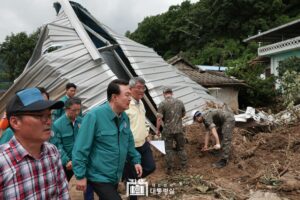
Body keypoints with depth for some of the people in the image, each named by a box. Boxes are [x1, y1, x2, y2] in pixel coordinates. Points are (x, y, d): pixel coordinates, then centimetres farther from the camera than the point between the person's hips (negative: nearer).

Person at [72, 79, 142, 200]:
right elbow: (80, 148, -20)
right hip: (99, 177, -7)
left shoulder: (125, 117, 1)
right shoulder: (94, 116, -22)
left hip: (116, 176, 7)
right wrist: (80, 175, -19)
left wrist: (136, 160, 9)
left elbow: (129, 142, 14)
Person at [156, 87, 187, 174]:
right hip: (179, 129, 3)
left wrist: (157, 129, -2)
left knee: (169, 150, 9)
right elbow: (183, 114, 14)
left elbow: (159, 118, -14)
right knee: (181, 148, 17)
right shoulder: (180, 102, 1)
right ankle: (183, 166, 23)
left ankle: (170, 169, 15)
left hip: (168, 130, -3)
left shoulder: (162, 104, -11)